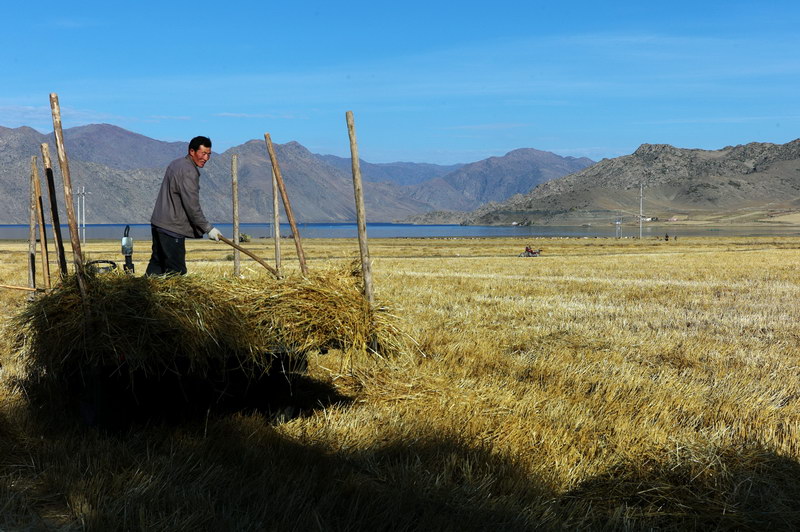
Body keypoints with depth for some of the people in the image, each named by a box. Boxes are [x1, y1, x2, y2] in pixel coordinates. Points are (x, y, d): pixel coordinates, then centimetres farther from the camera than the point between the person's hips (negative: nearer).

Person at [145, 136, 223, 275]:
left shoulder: (176, 164, 16)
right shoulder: (188, 171, -15)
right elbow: (192, 206, -19)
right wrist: (208, 228, -14)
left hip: (158, 223, 10)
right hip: (172, 228, -10)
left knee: (156, 268, 15)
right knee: (177, 271, -9)